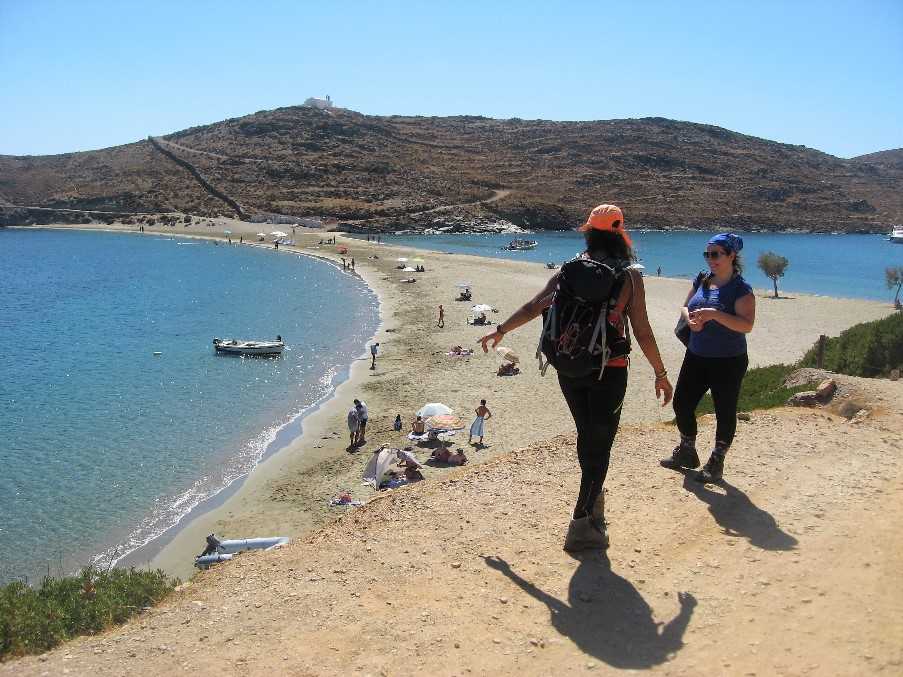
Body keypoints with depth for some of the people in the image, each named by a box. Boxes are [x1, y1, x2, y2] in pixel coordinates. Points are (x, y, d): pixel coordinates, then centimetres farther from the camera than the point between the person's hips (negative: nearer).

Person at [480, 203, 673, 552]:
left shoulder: (569, 269, 3)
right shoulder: (629, 276, -6)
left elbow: (533, 307, 8)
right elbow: (642, 331, -6)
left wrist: (500, 330, 23)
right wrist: (661, 373, 4)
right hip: (609, 370, -4)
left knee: (586, 433, 22)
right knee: (600, 442, 3)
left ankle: (593, 500, 41)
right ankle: (581, 525, -2)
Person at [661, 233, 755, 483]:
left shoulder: (740, 289, -13)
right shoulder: (702, 281, 7)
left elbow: (747, 325, -22)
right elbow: (685, 306, 16)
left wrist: (715, 314, -32)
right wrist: (690, 318, -7)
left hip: (728, 362, -6)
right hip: (696, 357, 7)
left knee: (725, 412, 5)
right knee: (682, 404, 10)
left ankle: (716, 463, 20)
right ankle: (687, 453, 30)